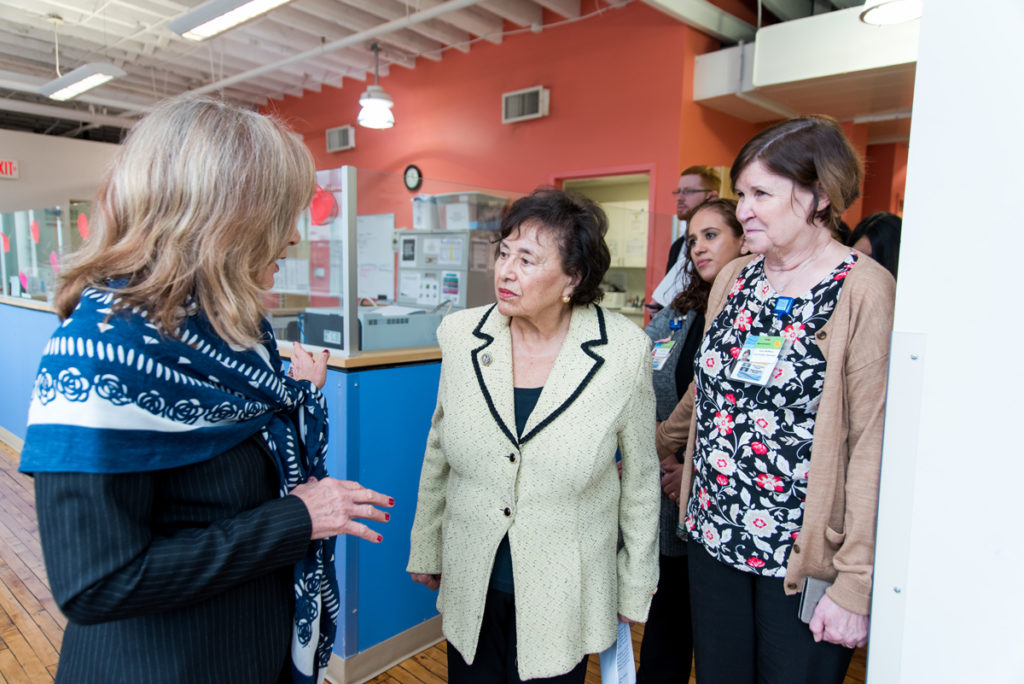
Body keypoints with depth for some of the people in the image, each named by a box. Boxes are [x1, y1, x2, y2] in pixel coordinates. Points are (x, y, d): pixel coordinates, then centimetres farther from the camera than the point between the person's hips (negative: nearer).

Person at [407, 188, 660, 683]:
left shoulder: (624, 350, -16)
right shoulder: (461, 335, -8)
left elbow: (640, 478, -4)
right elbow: (438, 455, 5)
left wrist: (635, 587, 3)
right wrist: (425, 549, 12)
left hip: (564, 599, -2)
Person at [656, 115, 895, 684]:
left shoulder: (864, 290, -11)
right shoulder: (733, 279, 6)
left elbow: (874, 442, -14)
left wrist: (856, 582, -14)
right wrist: (659, 444, 23)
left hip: (803, 558, -5)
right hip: (713, 535, 5)